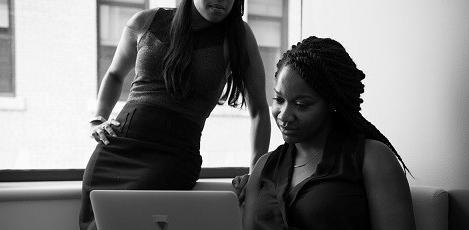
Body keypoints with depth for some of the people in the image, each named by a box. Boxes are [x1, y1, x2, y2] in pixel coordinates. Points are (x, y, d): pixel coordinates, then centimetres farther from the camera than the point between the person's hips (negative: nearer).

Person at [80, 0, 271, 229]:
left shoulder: (238, 35, 4)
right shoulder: (145, 22, 11)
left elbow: (259, 110, 9)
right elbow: (114, 74, 29)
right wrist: (97, 120, 14)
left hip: (173, 156, -3)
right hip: (114, 148, 3)